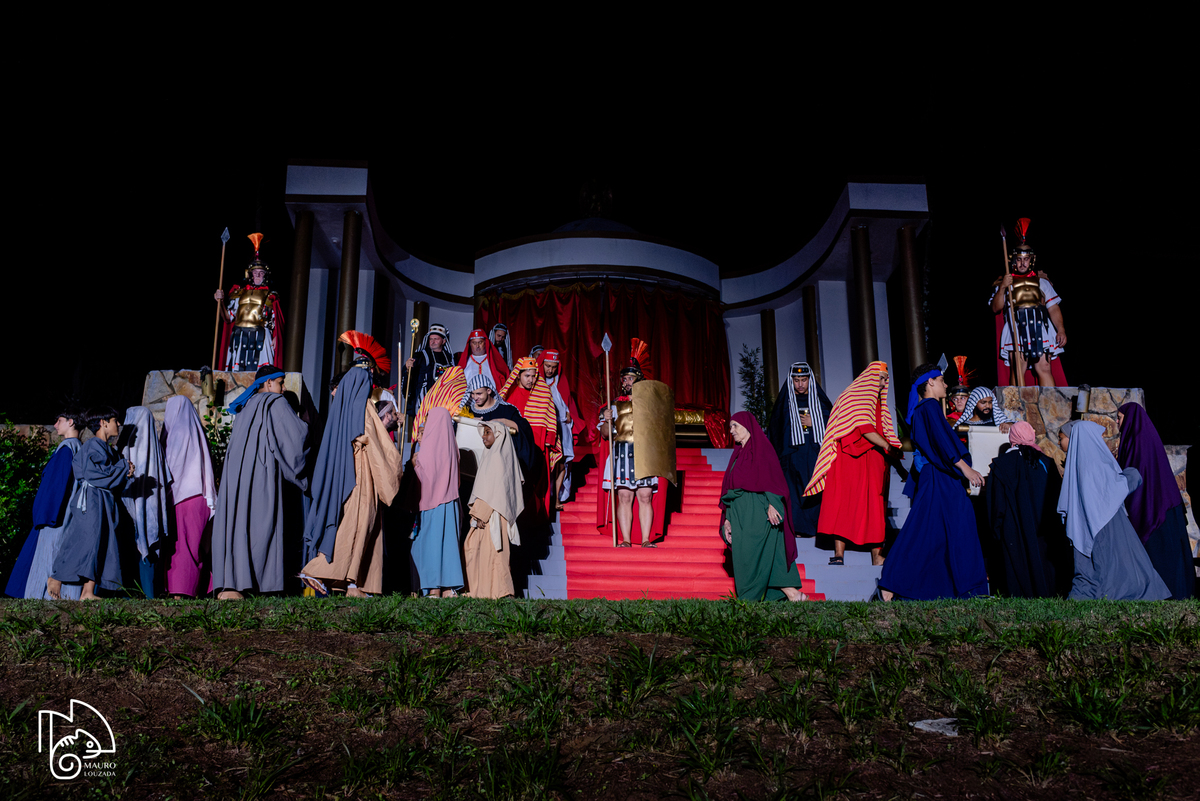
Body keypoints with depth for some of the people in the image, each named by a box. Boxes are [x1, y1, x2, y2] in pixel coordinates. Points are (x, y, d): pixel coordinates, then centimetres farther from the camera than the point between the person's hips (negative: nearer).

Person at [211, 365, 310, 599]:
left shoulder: (244, 407, 23)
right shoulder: (275, 402, 0)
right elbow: (298, 431, -9)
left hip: (236, 472, 8)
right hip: (261, 471, -8)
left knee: (235, 522, 4)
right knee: (258, 524, -9)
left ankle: (226, 585, -2)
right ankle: (237, 585, -16)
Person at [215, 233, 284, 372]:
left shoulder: (270, 296, 11)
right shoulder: (239, 293, 16)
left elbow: (275, 321, 7)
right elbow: (228, 318, 12)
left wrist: (275, 338, -8)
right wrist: (220, 302, -1)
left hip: (260, 339, -2)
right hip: (239, 338, 2)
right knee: (237, 372, -4)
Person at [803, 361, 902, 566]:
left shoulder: (878, 403, 22)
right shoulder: (854, 396, -5)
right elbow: (863, 428, -17)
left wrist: (894, 448, 10)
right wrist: (888, 446, -21)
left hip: (873, 461, 8)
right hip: (849, 459, -8)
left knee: (874, 506, 3)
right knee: (844, 501, -13)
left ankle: (876, 556, 2)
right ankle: (839, 553, -17)